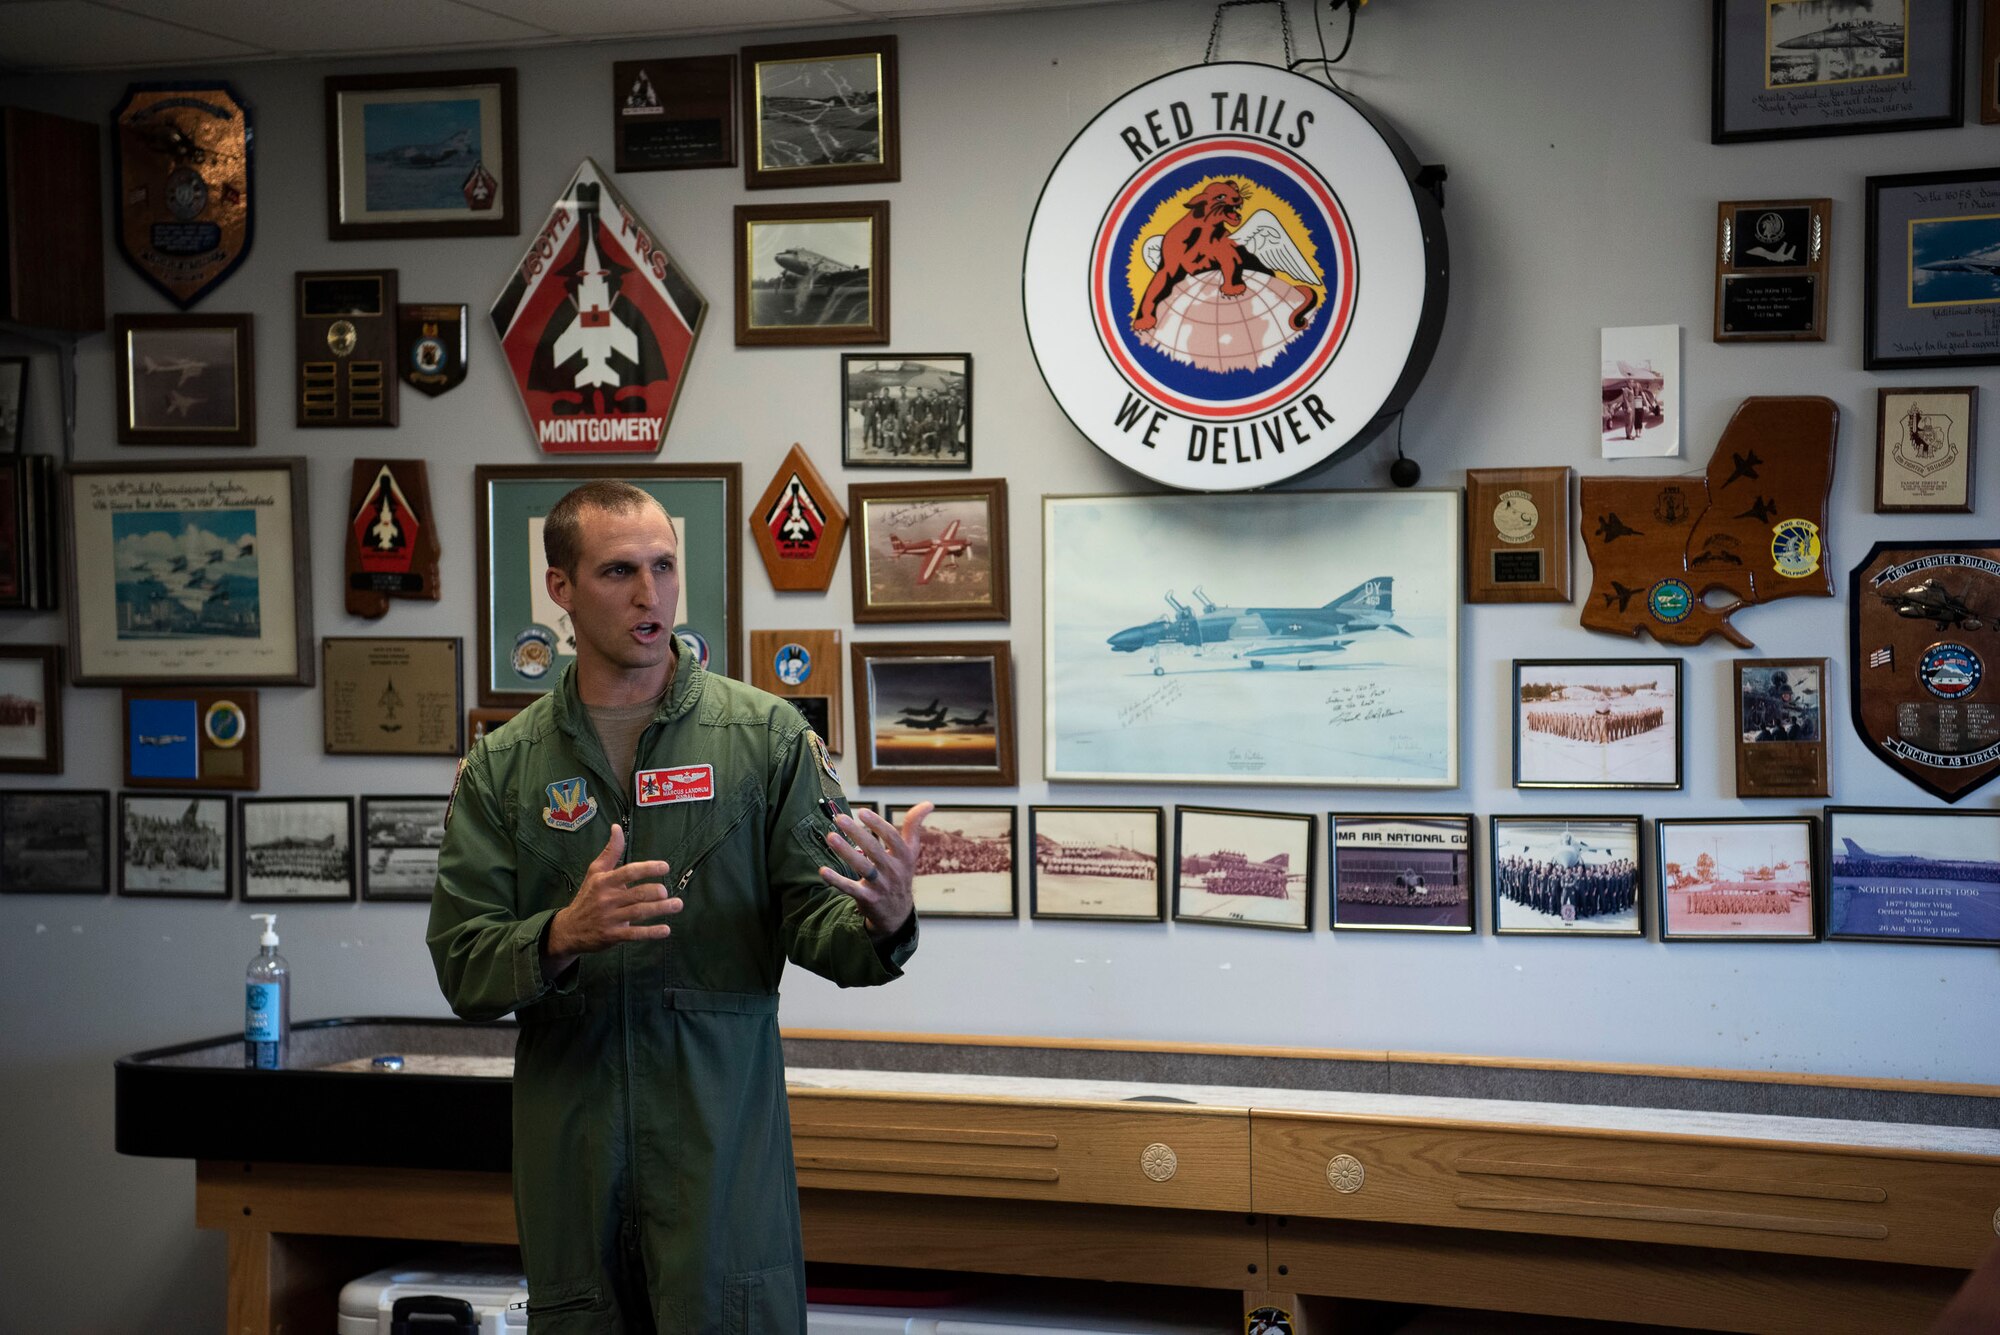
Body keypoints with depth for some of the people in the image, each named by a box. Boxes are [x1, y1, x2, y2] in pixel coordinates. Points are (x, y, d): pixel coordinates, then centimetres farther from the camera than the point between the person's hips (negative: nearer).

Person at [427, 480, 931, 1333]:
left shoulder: (766, 736, 2)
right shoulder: (502, 769, 6)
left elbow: (816, 923, -3)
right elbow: (463, 969, -1)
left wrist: (882, 924, -26)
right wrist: (565, 934, -21)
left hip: (723, 1142, -1)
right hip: (570, 1155, 2)